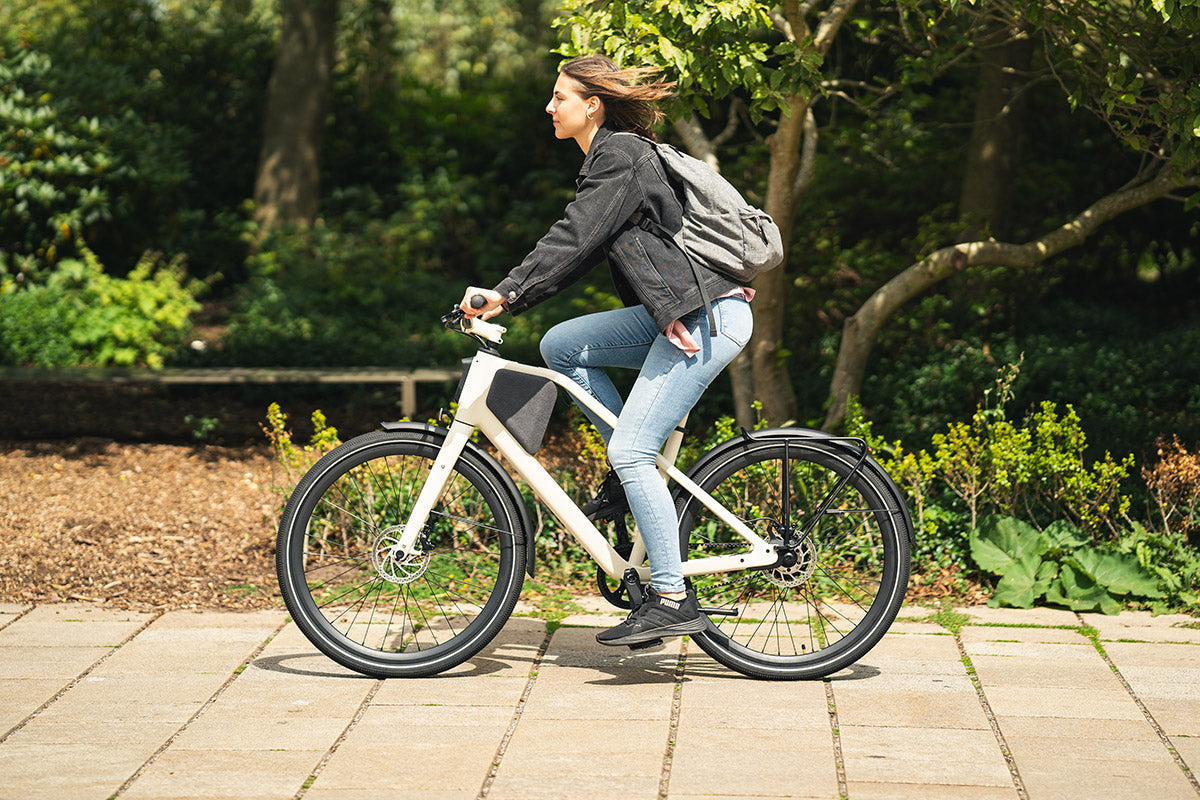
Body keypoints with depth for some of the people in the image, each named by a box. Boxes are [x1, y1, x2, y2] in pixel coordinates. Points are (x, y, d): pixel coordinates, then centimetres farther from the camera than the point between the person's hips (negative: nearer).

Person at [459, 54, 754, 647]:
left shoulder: (621, 155, -10)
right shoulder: (608, 158, 20)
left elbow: (573, 238, -19)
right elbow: (579, 249, 22)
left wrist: (506, 294, -21)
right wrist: (507, 298, 16)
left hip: (707, 316, -10)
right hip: (673, 314, 10)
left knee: (630, 450, -13)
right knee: (560, 344, 5)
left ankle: (672, 600, -10)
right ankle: (632, 473, 10)